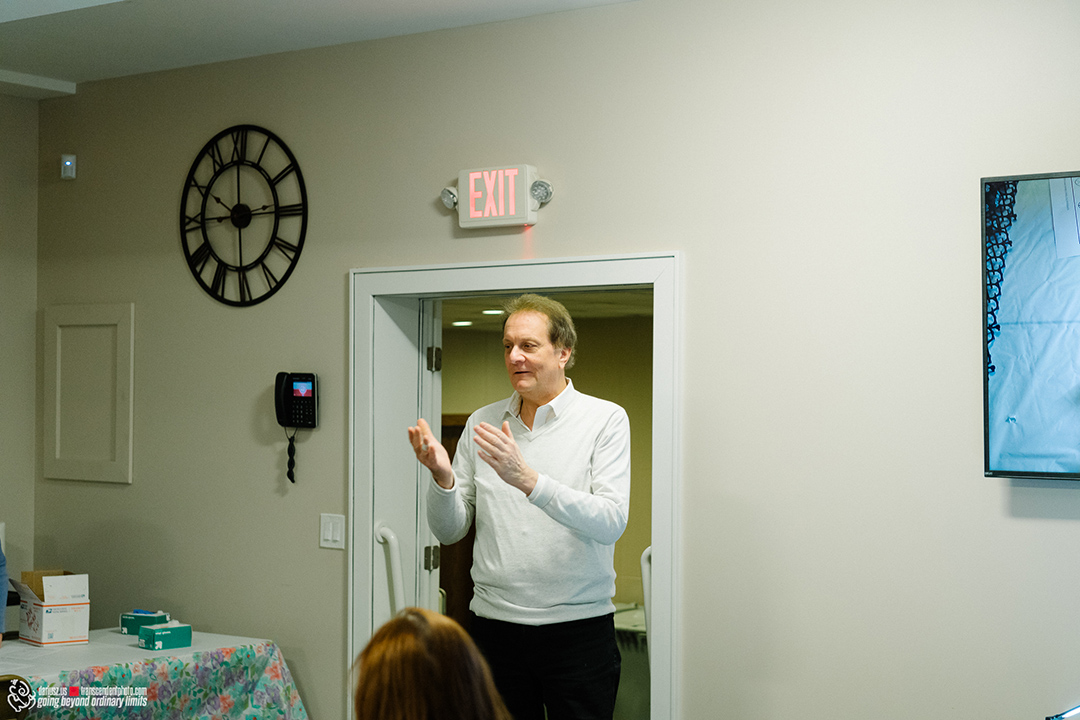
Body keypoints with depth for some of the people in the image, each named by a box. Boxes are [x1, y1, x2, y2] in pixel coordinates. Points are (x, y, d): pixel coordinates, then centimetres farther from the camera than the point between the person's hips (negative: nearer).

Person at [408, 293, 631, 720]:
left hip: (578, 626, -3)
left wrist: (527, 480, -28)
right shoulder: (481, 424, 6)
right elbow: (449, 532, 7)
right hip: (494, 625, 3)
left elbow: (611, 523, -16)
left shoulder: (605, 419, -4)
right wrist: (442, 479, -14)